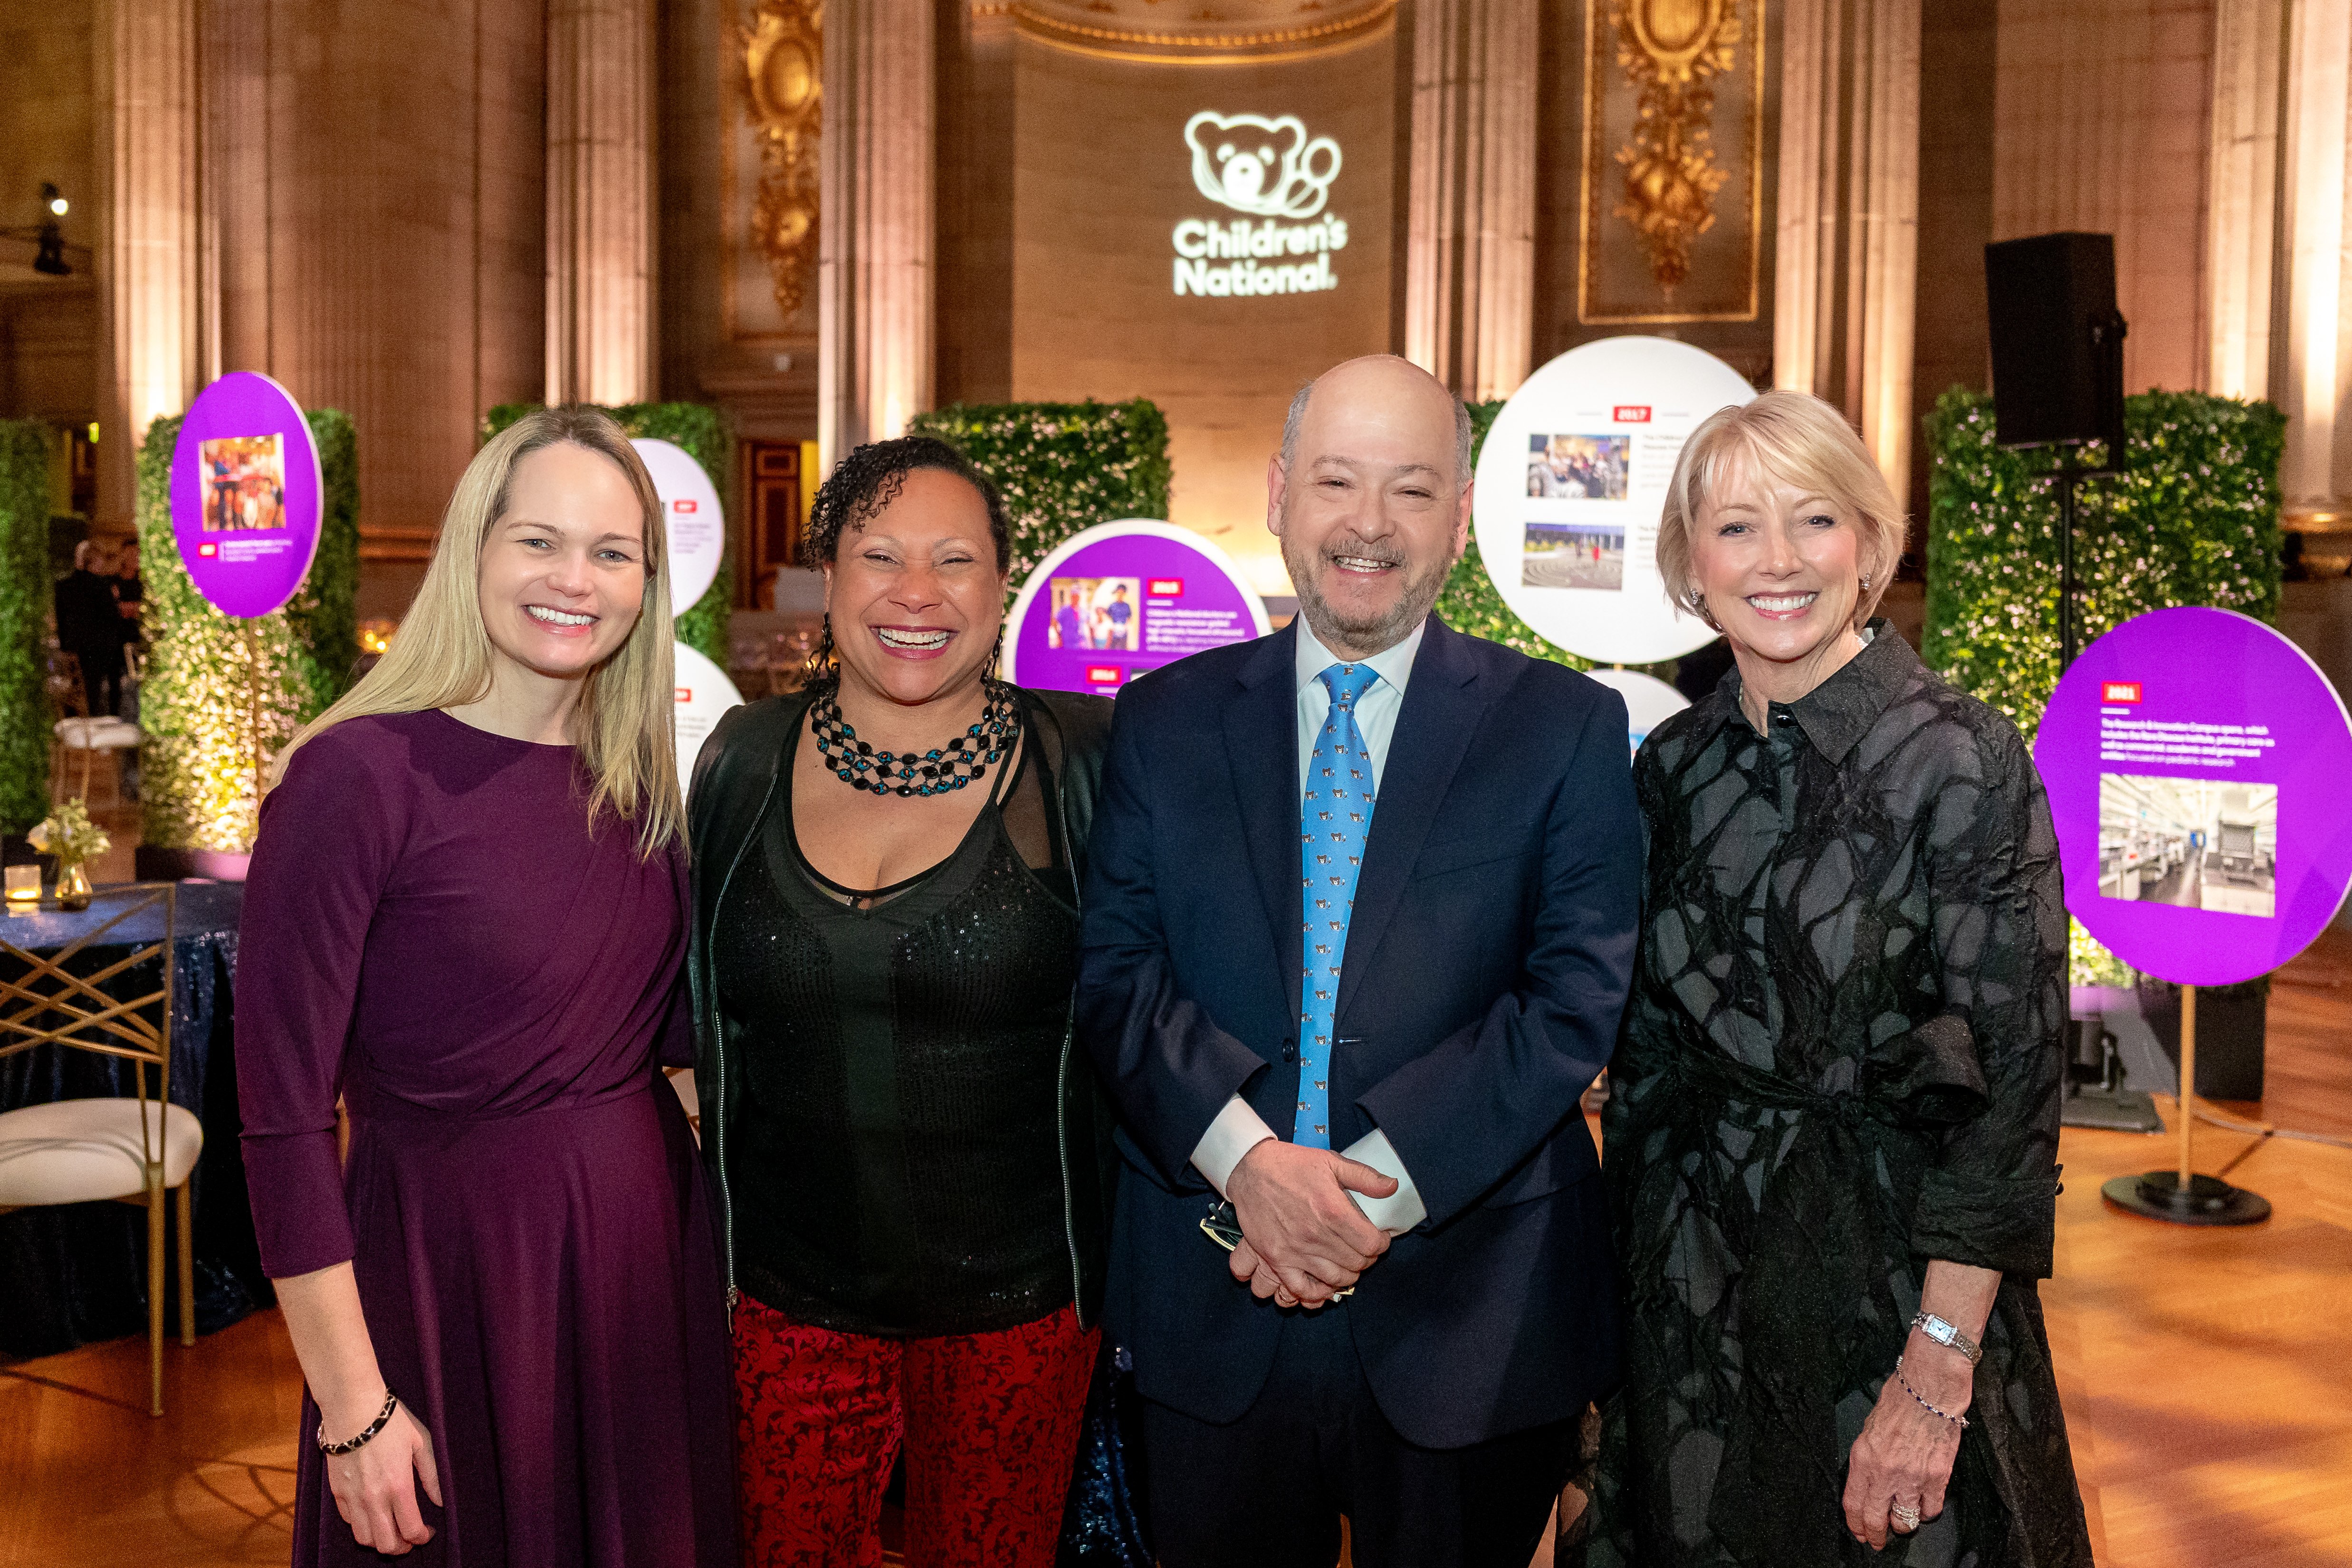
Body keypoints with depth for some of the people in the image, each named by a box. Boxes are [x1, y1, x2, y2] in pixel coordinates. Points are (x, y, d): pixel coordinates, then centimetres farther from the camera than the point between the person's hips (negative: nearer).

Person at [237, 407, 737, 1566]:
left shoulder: (634, 775, 2)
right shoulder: (357, 776, -17)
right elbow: (283, 1118, -16)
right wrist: (354, 1405, -14)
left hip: (649, 1245, 6)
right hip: (453, 1264, -6)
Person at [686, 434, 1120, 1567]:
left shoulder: (1080, 763, -9)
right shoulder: (746, 762, -1)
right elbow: (706, 1017, 9)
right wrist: (706, 1257, 11)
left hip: (1015, 1303, -1)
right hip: (788, 1302, 2)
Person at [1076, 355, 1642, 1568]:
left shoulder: (1568, 729, -1)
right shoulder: (1165, 721, 4)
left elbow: (1576, 998, -8)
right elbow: (1114, 972, -2)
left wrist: (1383, 1185, -15)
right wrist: (1246, 1159, -17)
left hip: (1470, 1307, -1)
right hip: (1213, 1309, 2)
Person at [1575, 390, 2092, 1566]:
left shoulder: (1960, 761, -15)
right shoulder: (1674, 766, 0)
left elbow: (2012, 1081, -15)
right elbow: (1646, 1044, 7)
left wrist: (1940, 1372, -17)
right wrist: (1635, 1274, 8)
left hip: (1891, 1265, -4)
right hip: (1696, 1273, 5)